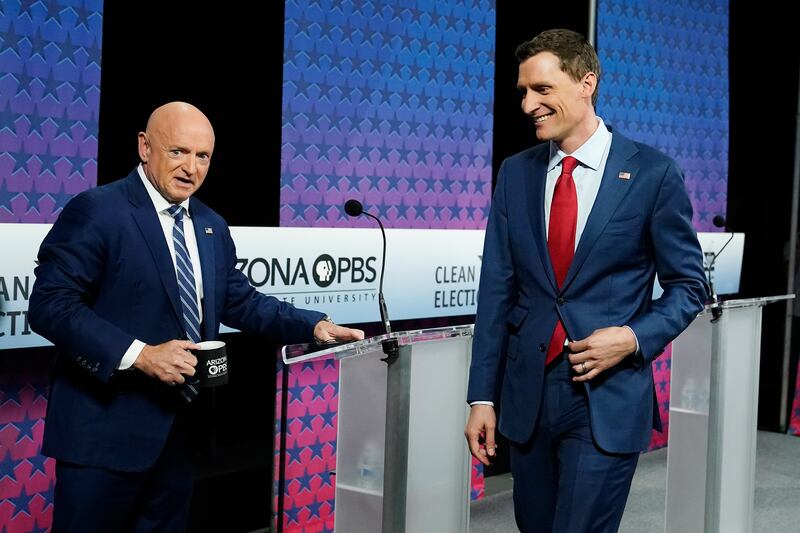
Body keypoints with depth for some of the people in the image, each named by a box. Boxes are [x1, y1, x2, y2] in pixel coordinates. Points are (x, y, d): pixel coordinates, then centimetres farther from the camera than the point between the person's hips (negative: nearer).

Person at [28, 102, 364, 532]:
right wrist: (139, 354, -25)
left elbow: (240, 302, 17)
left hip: (178, 426, 7)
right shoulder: (96, 211, -11)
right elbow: (50, 305, -17)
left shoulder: (212, 226, 12)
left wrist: (314, 326, 2)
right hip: (108, 426, -7)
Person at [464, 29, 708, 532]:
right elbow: (497, 291, 5)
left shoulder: (653, 173, -5)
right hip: (527, 395, 4)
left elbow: (689, 284, 2)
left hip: (608, 398, -4)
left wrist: (635, 338, -15)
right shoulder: (515, 173, 6)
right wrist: (483, 397, 2)